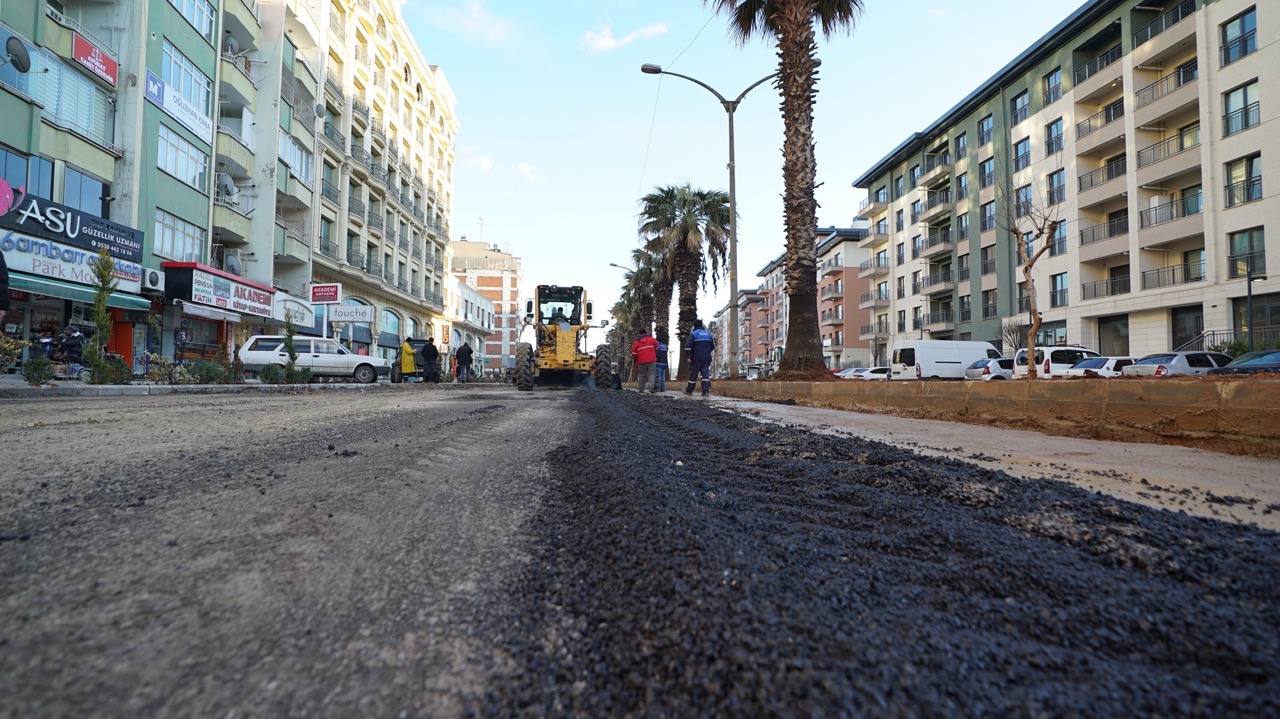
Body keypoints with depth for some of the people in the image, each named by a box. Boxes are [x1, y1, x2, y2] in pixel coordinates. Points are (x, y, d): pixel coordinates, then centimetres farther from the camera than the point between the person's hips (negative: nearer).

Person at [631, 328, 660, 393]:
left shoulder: (636, 342, 4)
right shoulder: (651, 339, 4)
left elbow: (634, 353, 5)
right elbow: (657, 348, 11)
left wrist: (637, 359, 23)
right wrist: (656, 357, 28)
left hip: (641, 361, 1)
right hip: (652, 360, -1)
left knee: (641, 375, 10)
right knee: (651, 373, -1)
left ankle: (641, 389, 12)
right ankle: (651, 387, -17)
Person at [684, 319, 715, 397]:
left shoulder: (693, 333, -5)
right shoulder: (708, 334, 13)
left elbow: (687, 346, -15)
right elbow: (713, 346, 20)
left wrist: (688, 357, -13)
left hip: (696, 359, -4)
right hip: (707, 358, 4)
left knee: (693, 375, 7)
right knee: (706, 374, -2)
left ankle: (689, 390, 19)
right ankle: (706, 391, -14)